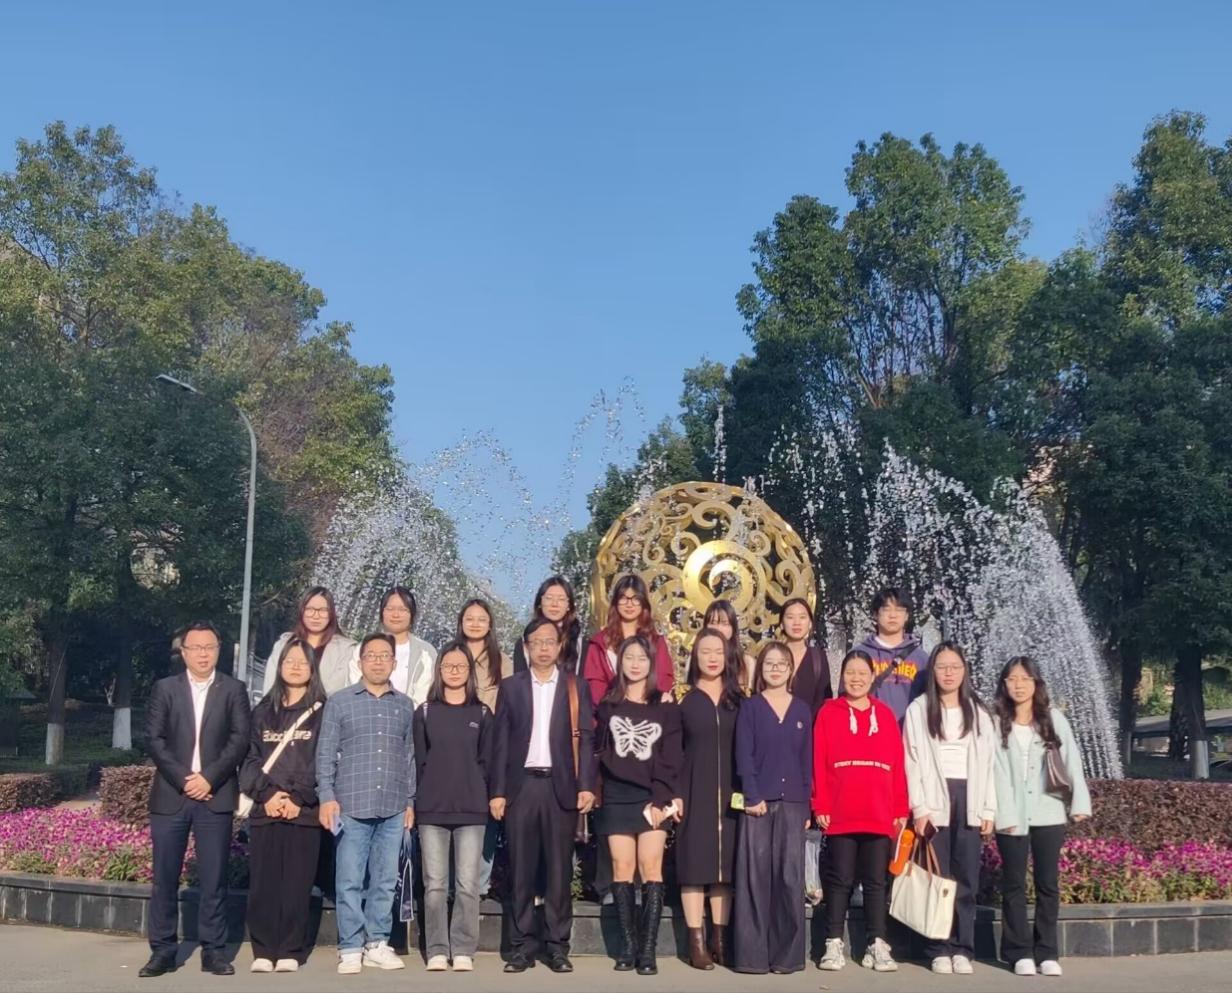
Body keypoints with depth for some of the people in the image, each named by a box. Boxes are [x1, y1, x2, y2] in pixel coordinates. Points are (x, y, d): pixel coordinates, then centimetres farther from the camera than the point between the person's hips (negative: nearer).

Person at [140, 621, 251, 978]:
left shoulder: (234, 690, 6)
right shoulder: (164, 689, 8)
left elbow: (240, 739, -1)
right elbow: (154, 738, 0)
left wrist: (209, 777, -12)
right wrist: (182, 779, -10)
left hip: (215, 796, -1)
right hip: (170, 795, 1)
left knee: (214, 878, 1)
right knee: (165, 877, 3)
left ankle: (213, 951, 7)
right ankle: (163, 950, 11)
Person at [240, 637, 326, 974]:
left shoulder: (322, 712, 4)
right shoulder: (263, 711, 13)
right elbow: (251, 758, 7)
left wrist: (298, 798, -12)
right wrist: (267, 795, -8)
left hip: (304, 810, -2)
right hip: (265, 809, 2)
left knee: (296, 882, -1)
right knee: (262, 882, 0)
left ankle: (291, 951, 7)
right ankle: (263, 951, 8)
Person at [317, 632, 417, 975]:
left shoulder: (405, 705, 10)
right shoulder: (339, 702, 3)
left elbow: (409, 756, 12)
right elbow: (326, 753, 1)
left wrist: (410, 801, 9)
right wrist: (326, 796, -7)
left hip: (393, 808, 2)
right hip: (351, 806, -2)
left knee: (385, 881, 7)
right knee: (349, 882, 1)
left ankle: (377, 943, 17)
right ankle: (350, 948, 9)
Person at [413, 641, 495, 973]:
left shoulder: (482, 714, 9)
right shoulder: (425, 712, 9)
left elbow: (487, 761, 8)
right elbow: (417, 760, 6)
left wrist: (483, 797, 0)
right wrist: (415, 801, 0)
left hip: (471, 809, 0)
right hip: (431, 809, 0)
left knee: (468, 885, -1)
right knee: (435, 885, 2)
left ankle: (463, 951, 6)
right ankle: (437, 951, 8)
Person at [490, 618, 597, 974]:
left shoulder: (576, 687, 7)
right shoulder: (510, 686, 8)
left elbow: (586, 739, 2)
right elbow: (501, 741, 6)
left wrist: (586, 785, -8)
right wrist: (497, 791, -1)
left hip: (561, 786, -1)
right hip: (521, 785, 1)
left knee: (559, 870, 3)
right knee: (521, 871, 4)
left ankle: (558, 948, 10)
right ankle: (522, 947, 11)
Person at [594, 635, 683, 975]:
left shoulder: (666, 708, 7)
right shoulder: (608, 706, 11)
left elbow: (670, 759, 0)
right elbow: (601, 752, 9)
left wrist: (660, 799, -9)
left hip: (654, 798, -1)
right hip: (617, 798, 1)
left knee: (650, 867, -7)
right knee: (622, 868, -1)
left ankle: (648, 949, -6)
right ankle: (627, 946, 5)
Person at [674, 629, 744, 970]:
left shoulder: (739, 699, 8)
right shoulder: (683, 698, 2)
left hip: (730, 793, 2)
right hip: (694, 792, -2)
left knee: (726, 863, 5)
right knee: (694, 862, -2)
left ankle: (720, 939, 13)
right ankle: (697, 942, 2)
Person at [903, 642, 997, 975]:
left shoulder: (979, 712, 13)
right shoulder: (918, 709, 4)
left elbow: (987, 762, 10)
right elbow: (913, 761, -2)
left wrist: (988, 810, 4)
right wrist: (919, 808, -9)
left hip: (969, 799, 2)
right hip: (934, 800, -2)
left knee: (966, 878, 2)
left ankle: (962, 949, 7)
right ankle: (940, 949, 5)